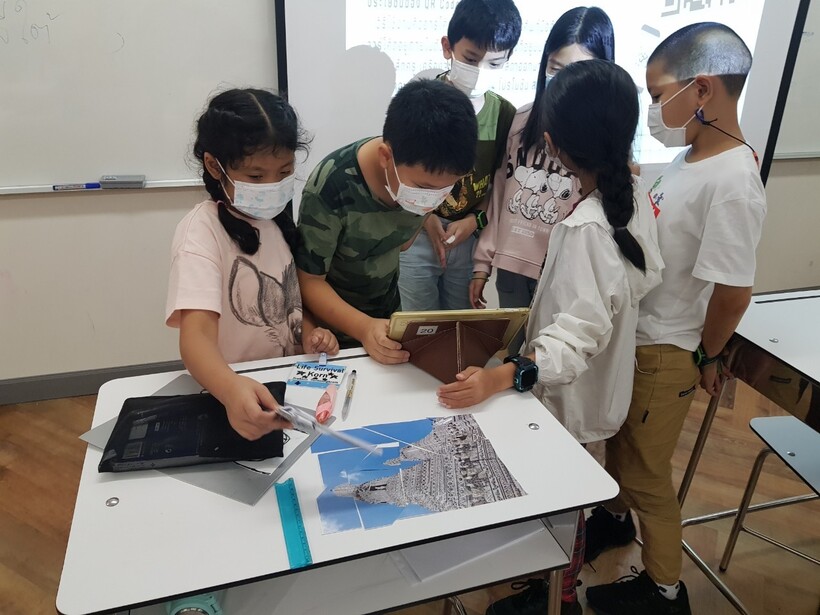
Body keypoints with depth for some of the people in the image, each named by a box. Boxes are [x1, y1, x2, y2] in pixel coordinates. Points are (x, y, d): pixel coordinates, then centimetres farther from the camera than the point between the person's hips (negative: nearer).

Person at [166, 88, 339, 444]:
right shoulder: (202, 231, -15)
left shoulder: (276, 217, 5)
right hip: (233, 395, -4)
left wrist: (309, 332, -3)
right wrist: (231, 389, -46)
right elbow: (197, 334, -27)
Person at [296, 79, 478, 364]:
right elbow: (310, 280, -25)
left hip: (389, 308, 5)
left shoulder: (423, 173, -18)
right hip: (334, 324, -4)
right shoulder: (331, 188, -33)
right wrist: (365, 328, -37)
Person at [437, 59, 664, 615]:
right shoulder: (636, 194, -7)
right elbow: (648, 277, 6)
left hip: (571, 399, -9)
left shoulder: (584, 229, -33)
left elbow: (578, 335, -34)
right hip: (604, 386, 9)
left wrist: (505, 376, -45)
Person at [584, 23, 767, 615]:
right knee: (618, 440, 26)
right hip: (631, 333, 8)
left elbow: (734, 289, -22)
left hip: (664, 352, -8)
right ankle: (614, 516, 53)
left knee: (646, 471, 9)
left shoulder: (732, 182, -26)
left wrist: (706, 357, -10)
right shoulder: (690, 158, 1)